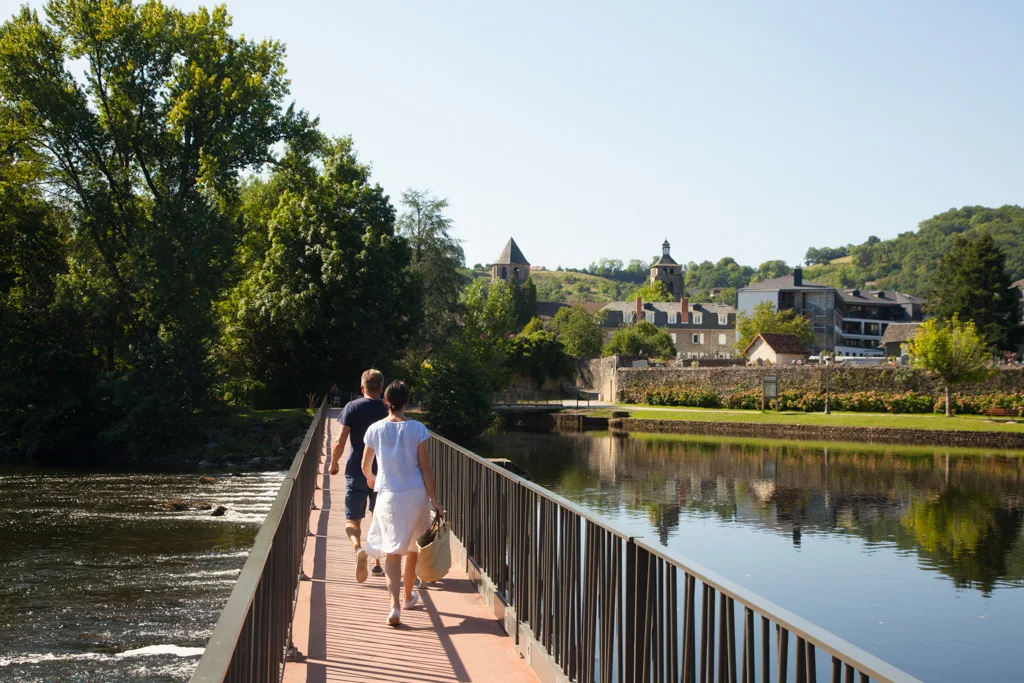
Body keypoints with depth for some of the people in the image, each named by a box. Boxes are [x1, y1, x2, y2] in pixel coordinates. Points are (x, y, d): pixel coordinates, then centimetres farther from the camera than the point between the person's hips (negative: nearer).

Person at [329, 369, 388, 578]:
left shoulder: (352, 407, -5)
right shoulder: (388, 410, 0)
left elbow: (340, 443, -10)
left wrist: (334, 464, 7)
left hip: (356, 473, -2)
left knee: (352, 520, 3)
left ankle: (358, 548, -27)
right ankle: (377, 564, 23)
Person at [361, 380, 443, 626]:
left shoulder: (375, 429, -4)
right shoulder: (417, 429, -7)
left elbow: (365, 466, 7)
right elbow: (425, 468, -8)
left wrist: (371, 479, 30)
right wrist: (434, 499, -2)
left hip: (388, 495, 0)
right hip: (415, 494, 1)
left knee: (392, 550, 1)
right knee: (412, 547, 19)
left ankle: (395, 604, -16)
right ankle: (408, 596, 35)